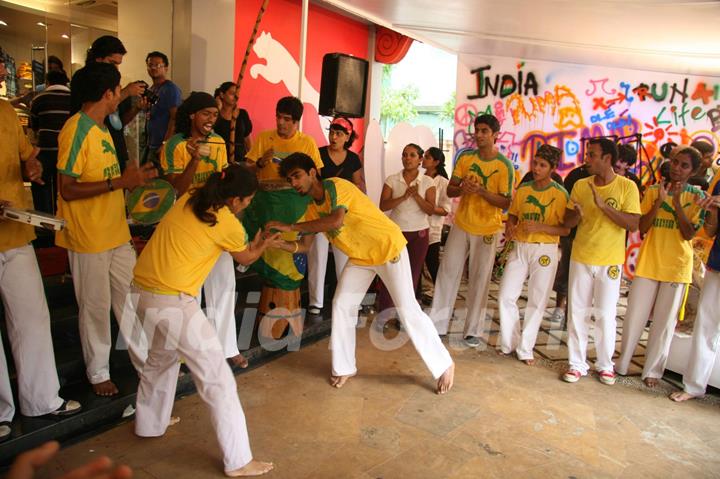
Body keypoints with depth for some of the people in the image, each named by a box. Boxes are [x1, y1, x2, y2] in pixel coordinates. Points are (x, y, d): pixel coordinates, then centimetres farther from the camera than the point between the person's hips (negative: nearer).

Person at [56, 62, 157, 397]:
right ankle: (98, 373, 25)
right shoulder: (76, 130, -16)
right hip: (89, 238, -8)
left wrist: (133, 180, 8)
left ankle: (146, 361, 26)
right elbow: (68, 189, -21)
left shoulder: (100, 128, 12)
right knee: (96, 307, 7)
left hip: (117, 233, 8)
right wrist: (119, 182, -25)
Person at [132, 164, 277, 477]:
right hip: (172, 302, -9)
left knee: (161, 357, 32)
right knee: (217, 378, 0)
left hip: (142, 290, 9)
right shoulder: (229, 225, -10)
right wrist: (264, 244, 31)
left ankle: (150, 424, 51)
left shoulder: (189, 199, 7)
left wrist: (254, 243, 29)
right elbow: (246, 258, 9)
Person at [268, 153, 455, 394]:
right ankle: (344, 367, 17)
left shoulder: (337, 186, -22)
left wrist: (290, 226, -36)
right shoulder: (312, 209, 2)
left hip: (388, 248, -7)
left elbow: (336, 221, -39)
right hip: (359, 257, 8)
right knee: (341, 306, 1)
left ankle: (444, 365, 11)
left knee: (408, 311, -6)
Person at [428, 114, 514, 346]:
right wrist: (462, 189, -22)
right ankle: (438, 324, 15)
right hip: (461, 225, 4)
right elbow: (449, 190, 0)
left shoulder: (505, 166, -11)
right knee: (447, 272, 5)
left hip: (487, 230, -3)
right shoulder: (465, 158, 0)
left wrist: (480, 190, -26)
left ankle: (473, 330, 16)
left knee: (479, 280, 5)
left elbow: (506, 203, -13)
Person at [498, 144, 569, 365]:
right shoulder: (523, 189, 5)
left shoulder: (560, 194, -8)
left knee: (537, 302, 4)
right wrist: (509, 227, -8)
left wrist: (540, 227, -24)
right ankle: (509, 343, 20)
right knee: (506, 297, 2)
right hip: (520, 247, 4)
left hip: (545, 250, -4)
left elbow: (565, 229, -10)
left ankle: (525, 349, 17)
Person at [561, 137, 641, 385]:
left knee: (606, 315, 3)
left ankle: (605, 365, 21)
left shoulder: (627, 186, -7)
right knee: (577, 312, 6)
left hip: (610, 261, -3)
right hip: (580, 258, 3)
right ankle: (576, 363, 16)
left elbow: (633, 225, -15)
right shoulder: (580, 185, 1)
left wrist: (604, 206, -24)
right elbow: (567, 222, 5)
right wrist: (577, 215, -18)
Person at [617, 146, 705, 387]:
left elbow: (689, 234, -9)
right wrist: (659, 202, -16)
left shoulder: (696, 196, -1)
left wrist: (677, 203, -18)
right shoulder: (653, 190, 4)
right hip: (648, 263, 1)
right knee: (634, 316, 6)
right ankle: (622, 364, 19)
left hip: (677, 267, -1)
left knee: (665, 322, 5)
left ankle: (653, 371, 17)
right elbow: (642, 227, -4)